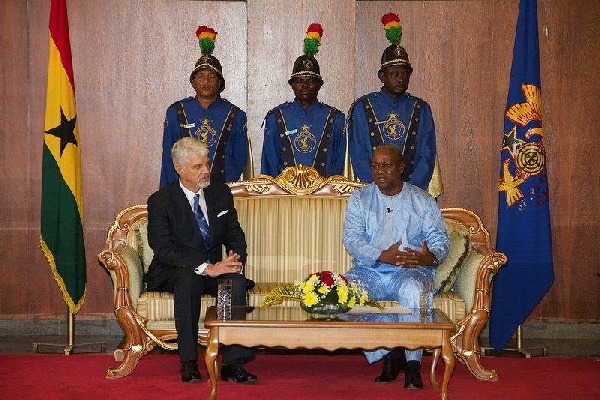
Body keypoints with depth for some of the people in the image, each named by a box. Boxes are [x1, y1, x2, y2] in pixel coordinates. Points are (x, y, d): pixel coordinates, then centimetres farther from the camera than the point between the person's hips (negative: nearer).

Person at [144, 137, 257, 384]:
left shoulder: (221, 193, 8)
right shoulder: (160, 201, -7)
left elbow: (235, 235, 12)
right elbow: (164, 249, -17)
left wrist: (236, 258, -13)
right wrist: (206, 267, -28)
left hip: (213, 269, 4)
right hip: (172, 272, -4)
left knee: (237, 280, -29)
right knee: (189, 279, -38)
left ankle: (232, 362, -29)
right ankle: (188, 362, -30)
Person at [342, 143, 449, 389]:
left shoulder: (422, 200, 10)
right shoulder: (359, 198, 10)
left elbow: (440, 238, 2)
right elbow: (351, 238, -3)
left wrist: (430, 257, -24)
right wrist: (382, 255, -21)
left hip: (410, 271, -1)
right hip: (369, 271, 2)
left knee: (413, 290, -37)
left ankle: (413, 365, -28)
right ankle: (388, 356, -20)